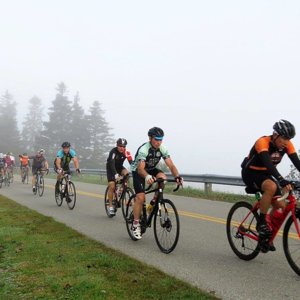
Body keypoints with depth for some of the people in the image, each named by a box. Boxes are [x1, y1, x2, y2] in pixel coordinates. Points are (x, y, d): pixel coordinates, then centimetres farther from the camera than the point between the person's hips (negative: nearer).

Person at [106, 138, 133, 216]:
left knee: (126, 173, -28)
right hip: (111, 168, -3)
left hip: (119, 167, 3)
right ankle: (111, 207, -6)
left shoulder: (126, 152, -20)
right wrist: (116, 175, -54)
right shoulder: (113, 151, -29)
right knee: (112, 186, -14)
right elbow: (112, 164, -40)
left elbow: (131, 162, -26)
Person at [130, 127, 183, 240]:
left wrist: (177, 176, -41)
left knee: (162, 177, -28)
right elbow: (140, 168, -42)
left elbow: (171, 165, -22)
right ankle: (135, 225, -4)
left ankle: (154, 202, -6)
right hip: (138, 171, -5)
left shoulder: (162, 149, -16)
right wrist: (147, 176, -64)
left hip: (151, 169, 5)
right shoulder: (143, 149, -32)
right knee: (141, 197, -18)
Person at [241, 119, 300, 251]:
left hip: (265, 174, 7)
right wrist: (282, 181, -56)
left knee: (280, 206, -8)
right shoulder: (263, 142, -29)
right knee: (271, 187, -36)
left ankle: (267, 236, 12)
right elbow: (268, 163, -43)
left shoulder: (287, 145, -10)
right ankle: (261, 222, -20)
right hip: (250, 173, -6)